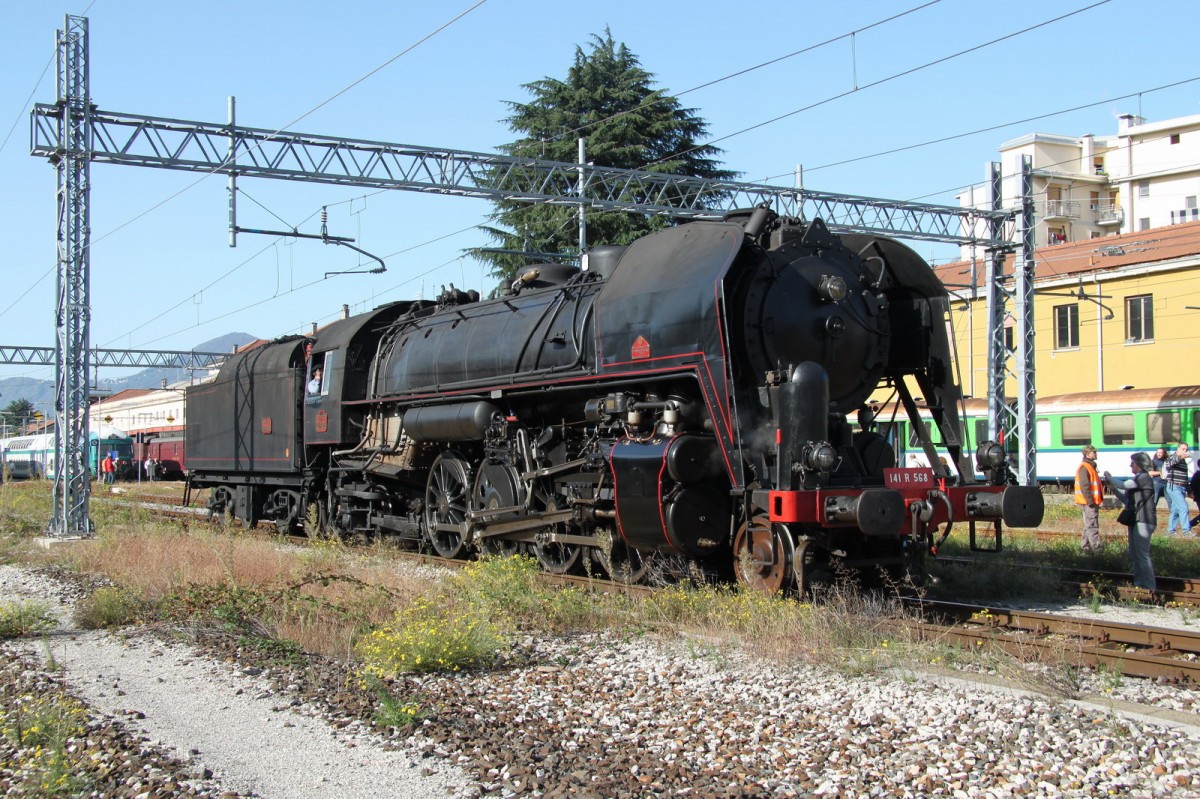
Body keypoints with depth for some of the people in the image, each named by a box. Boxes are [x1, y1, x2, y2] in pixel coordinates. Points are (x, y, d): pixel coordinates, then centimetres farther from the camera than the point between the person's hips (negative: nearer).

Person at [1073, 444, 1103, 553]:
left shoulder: (1090, 466, 18)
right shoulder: (1084, 467, -15)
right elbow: (1084, 486, -22)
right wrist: (1090, 502, -24)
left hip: (1091, 502, 11)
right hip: (1089, 502, -11)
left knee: (1088, 525, 14)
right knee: (1092, 526, -9)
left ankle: (1087, 547, 20)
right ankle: (1096, 548, -10)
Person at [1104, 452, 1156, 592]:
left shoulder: (1144, 478, -12)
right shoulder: (1138, 479, 19)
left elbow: (1124, 485, -21)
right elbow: (1126, 499, 18)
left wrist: (1110, 479, -4)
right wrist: (1112, 487, 8)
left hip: (1143, 522, -11)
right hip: (1136, 521, 11)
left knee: (1142, 555, -9)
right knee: (1135, 555, 15)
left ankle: (1149, 587, -7)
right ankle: (1139, 583, 22)